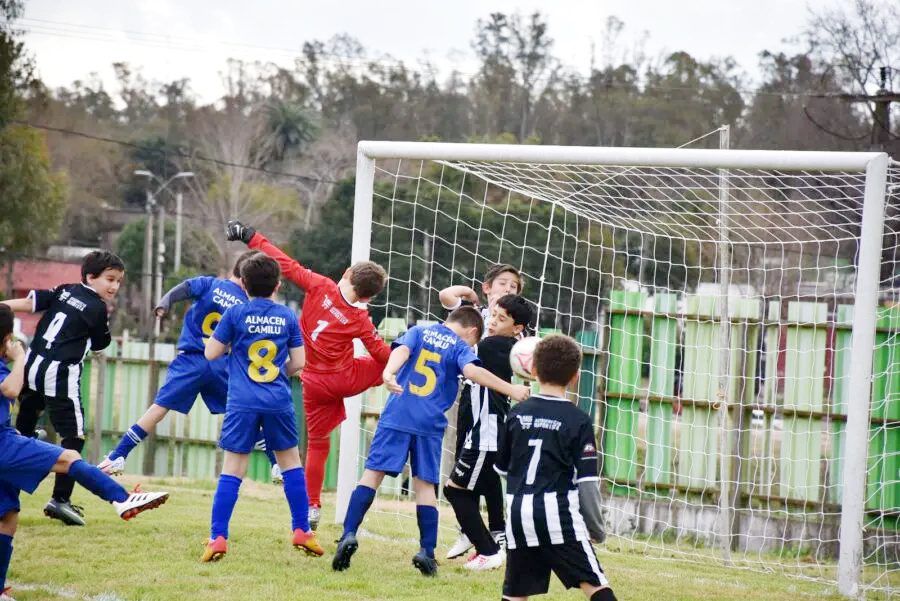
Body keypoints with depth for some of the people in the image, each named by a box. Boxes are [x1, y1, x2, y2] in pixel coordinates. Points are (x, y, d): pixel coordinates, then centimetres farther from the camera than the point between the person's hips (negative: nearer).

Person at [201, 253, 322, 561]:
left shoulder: (235, 314, -2)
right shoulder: (287, 317, 4)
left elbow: (211, 353, 1)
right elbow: (298, 362, 7)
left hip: (242, 404, -2)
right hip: (279, 402, 2)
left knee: (232, 470, 0)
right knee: (290, 461, 17)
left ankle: (217, 537, -6)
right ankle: (302, 530, 19)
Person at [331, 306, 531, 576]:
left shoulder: (419, 331, 12)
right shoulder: (460, 347, 5)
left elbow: (401, 351, -7)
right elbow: (472, 371, -15)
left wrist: (388, 373, -26)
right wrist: (511, 390, -11)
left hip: (396, 416, 1)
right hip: (429, 425, -1)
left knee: (372, 473, 1)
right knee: (425, 484, 8)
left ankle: (349, 534, -14)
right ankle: (427, 551, 3)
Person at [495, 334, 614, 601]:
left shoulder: (517, 413, 7)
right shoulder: (578, 420, -4)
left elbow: (501, 467, 16)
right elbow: (587, 482, -7)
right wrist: (596, 528, 2)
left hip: (518, 513, 4)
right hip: (559, 514, -4)